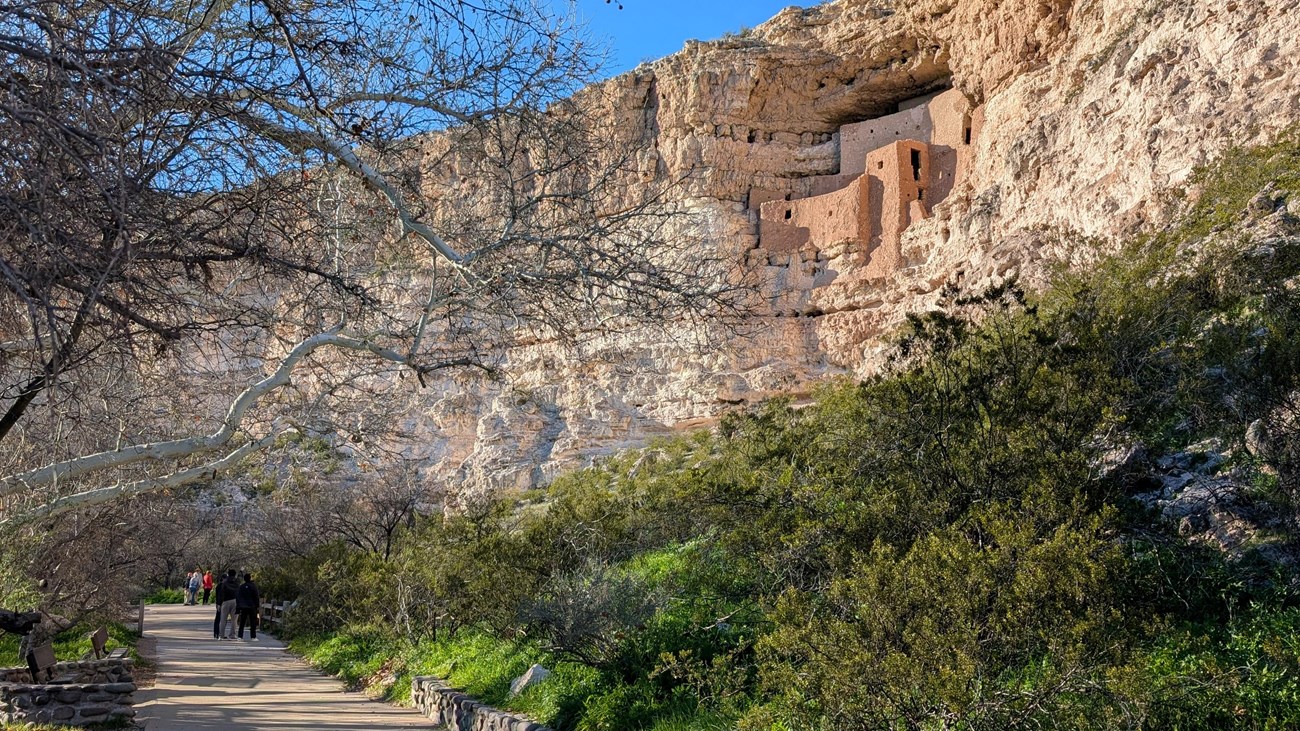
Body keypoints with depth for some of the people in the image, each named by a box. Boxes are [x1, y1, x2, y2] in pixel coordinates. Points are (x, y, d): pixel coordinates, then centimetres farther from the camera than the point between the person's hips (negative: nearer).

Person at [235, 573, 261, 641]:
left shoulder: (241, 586, 4)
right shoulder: (253, 586, -9)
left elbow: (237, 596, 5)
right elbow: (256, 596, -9)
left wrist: (238, 606, 9)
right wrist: (258, 604, 0)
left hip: (243, 607, 4)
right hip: (252, 606, -4)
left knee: (242, 622, 9)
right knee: (253, 622, 1)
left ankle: (240, 636, 5)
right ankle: (253, 637, -1)